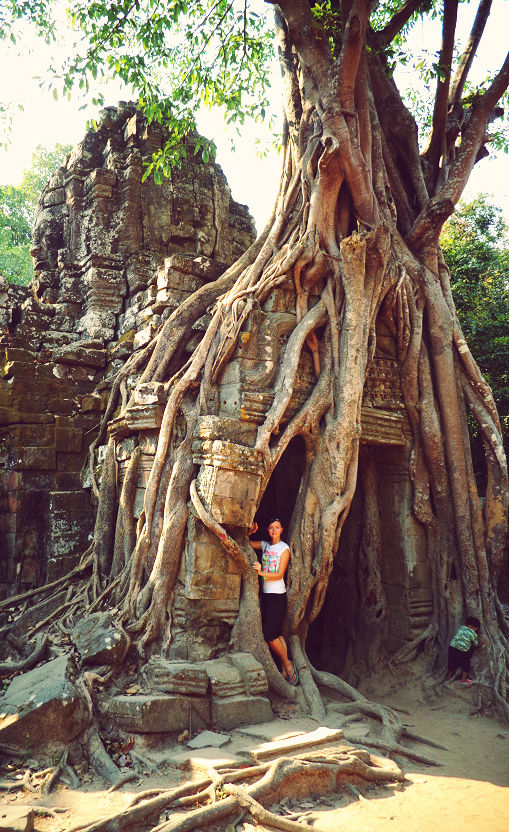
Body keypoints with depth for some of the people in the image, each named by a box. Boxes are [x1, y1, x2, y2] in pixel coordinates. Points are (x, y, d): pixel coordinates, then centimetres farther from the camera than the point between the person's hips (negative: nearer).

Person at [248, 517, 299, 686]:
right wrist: (250, 532, -3)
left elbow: (279, 574, -12)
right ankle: (286, 671, 14)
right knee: (276, 634, 7)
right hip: (266, 594, 6)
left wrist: (261, 572, -24)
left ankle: (287, 665, 8)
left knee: (270, 635, -10)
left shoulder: (284, 548, -7)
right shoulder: (265, 545, 10)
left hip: (278, 596, -6)